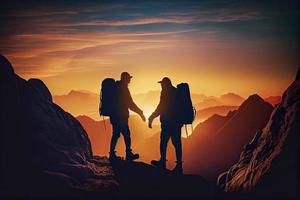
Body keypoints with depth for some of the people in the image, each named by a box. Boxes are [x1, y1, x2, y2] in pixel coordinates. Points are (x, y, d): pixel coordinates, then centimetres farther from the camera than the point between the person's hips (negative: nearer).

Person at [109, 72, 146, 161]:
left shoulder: (116, 87, 13)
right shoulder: (123, 88, -14)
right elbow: (130, 103, -13)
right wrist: (140, 112, -5)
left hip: (114, 116, 9)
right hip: (120, 117, -9)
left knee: (115, 134, 12)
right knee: (126, 135, -2)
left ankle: (112, 154, 13)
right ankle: (129, 154, 2)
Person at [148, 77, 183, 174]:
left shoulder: (166, 93, -9)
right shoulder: (177, 92, 13)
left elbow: (161, 107, -13)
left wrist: (151, 118, -6)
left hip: (168, 123, -7)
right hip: (177, 122, 7)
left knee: (163, 142, 5)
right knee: (176, 143, 5)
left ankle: (162, 163, 13)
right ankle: (179, 165, 4)